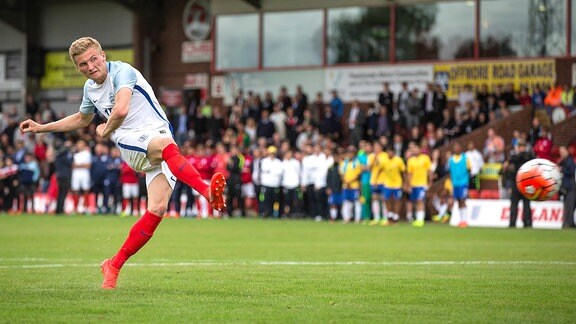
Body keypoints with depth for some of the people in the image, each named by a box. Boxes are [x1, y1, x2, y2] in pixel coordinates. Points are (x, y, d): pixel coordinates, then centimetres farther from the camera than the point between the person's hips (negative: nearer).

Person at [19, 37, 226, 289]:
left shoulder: (121, 71, -8)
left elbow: (121, 110, -25)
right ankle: (207, 192, -58)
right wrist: (41, 128, 40)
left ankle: (114, 265, -6)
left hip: (159, 134, -3)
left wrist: (105, 131, -5)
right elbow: (82, 119, 40)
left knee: (157, 208, -21)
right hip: (130, 143, 3)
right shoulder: (90, 88, 16)